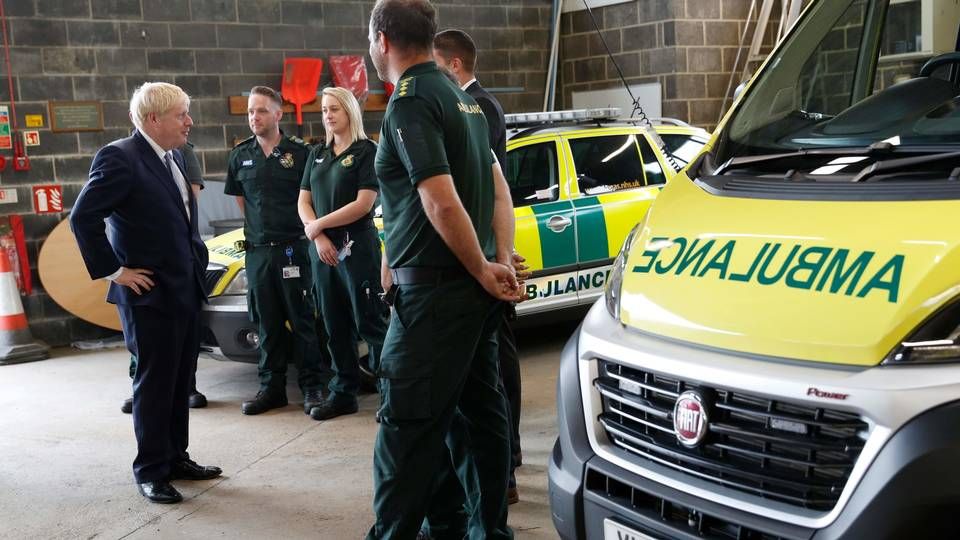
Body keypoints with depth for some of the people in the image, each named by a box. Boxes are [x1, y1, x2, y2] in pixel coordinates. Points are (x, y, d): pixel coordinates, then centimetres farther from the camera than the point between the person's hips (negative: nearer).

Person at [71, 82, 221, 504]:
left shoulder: (174, 156, 10)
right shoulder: (120, 158, -16)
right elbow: (83, 218, -18)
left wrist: (195, 258, 13)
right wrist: (113, 271, -16)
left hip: (186, 291, 8)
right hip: (149, 294, -8)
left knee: (179, 382, 15)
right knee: (154, 384, 2)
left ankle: (176, 458, 27)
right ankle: (151, 471, 14)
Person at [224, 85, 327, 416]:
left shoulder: (299, 153, -3)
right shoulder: (240, 156, 8)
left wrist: (309, 231, 0)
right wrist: (259, 227, 12)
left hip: (293, 248, -4)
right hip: (257, 250, 4)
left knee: (302, 320, 1)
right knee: (267, 324, 9)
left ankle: (311, 388, 8)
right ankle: (271, 388, 17)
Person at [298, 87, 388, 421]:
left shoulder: (366, 151, -4)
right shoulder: (317, 155, 15)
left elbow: (363, 204, -13)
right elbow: (304, 202, 11)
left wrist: (319, 225, -8)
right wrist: (318, 238, -6)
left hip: (358, 249, -6)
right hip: (322, 251, 6)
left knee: (370, 324, -6)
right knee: (335, 327, 10)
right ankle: (343, 393, 18)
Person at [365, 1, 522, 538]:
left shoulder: (410, 102, -13)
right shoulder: (462, 98, 15)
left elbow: (443, 202, -22)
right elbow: (499, 190, 15)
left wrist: (484, 272, -11)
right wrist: (501, 263, 6)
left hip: (435, 289, -9)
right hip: (476, 289, 9)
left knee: (409, 422, -3)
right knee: (480, 410, 14)